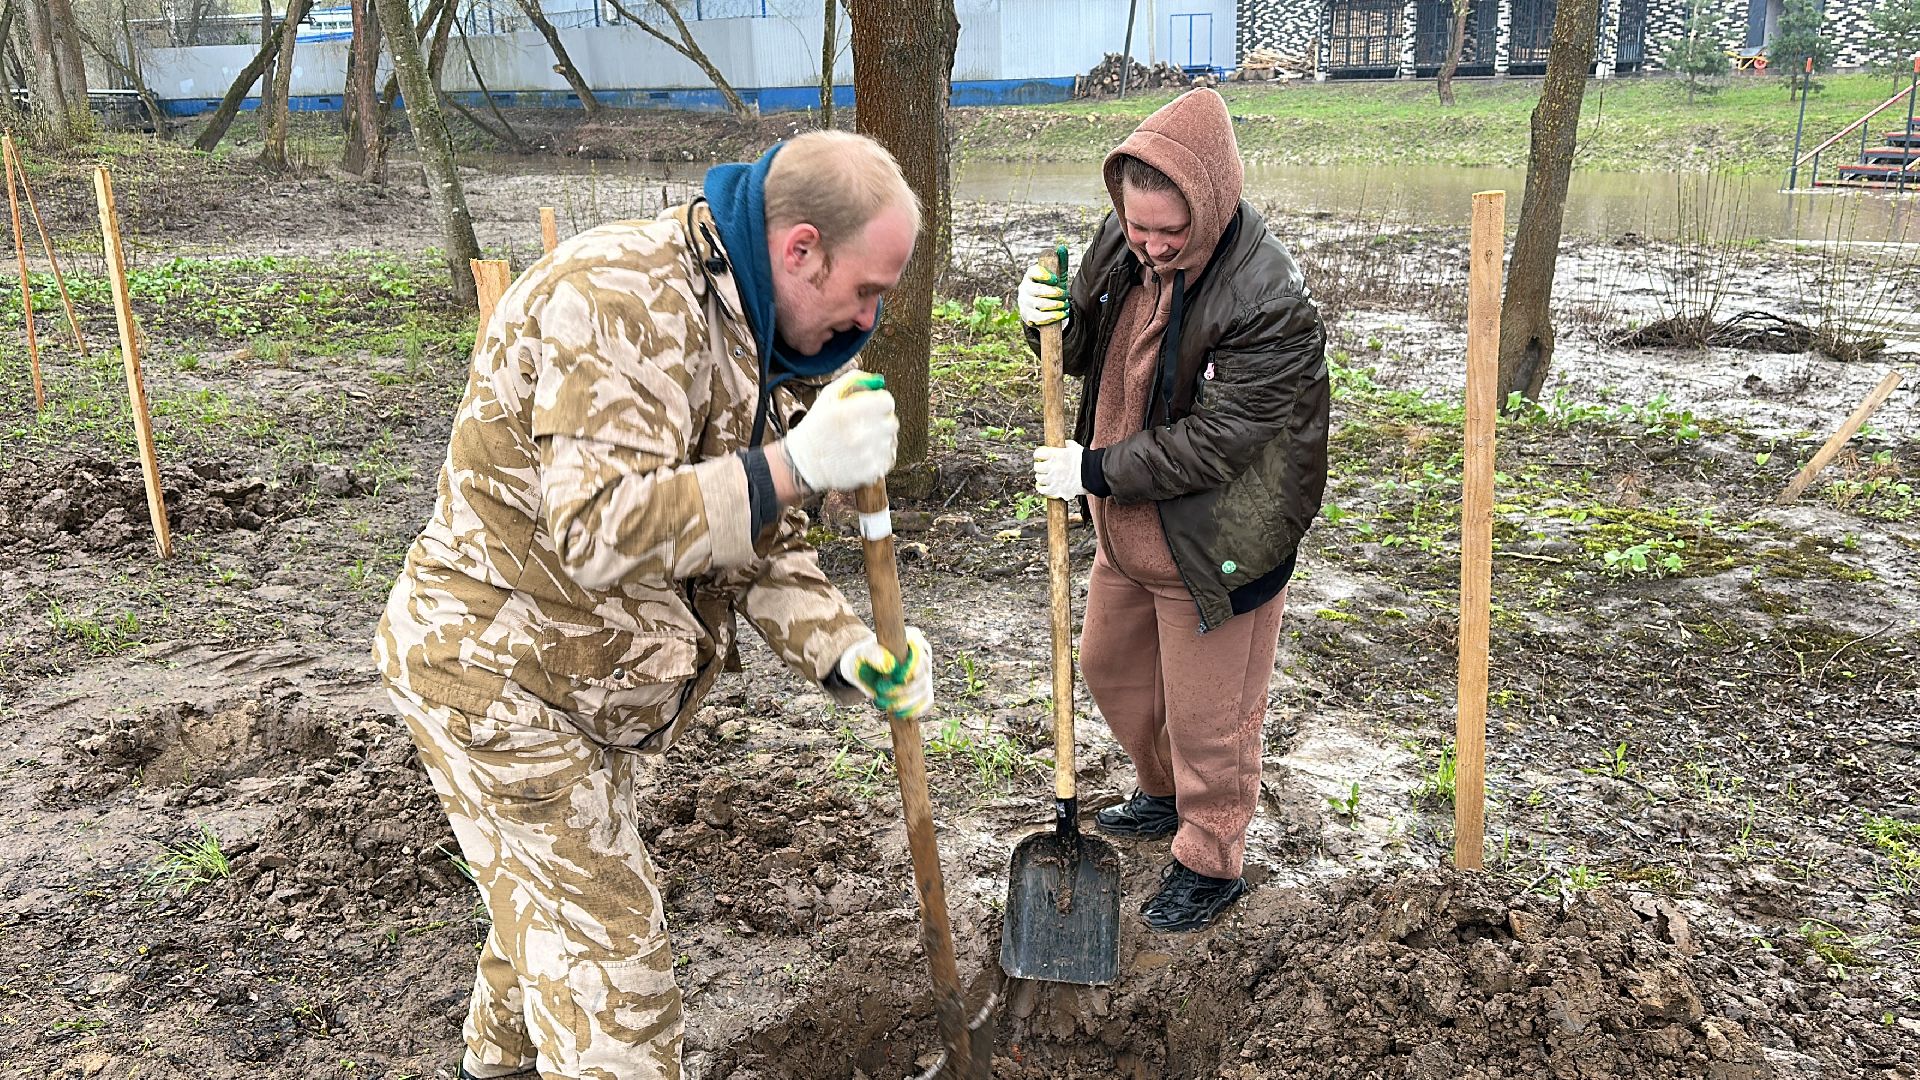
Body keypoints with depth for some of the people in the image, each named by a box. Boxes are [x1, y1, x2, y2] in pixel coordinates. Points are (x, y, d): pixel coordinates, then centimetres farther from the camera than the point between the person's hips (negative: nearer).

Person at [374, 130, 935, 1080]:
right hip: (495, 672, -10)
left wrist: (844, 653, -9)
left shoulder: (764, 340, 4)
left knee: (548, 904, 29)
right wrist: (797, 462, -37)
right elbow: (598, 530, -36)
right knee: (608, 964, -1)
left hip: (577, 676, 10)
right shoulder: (620, 296, -27)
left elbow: (759, 541, 6)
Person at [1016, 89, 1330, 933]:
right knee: (1109, 666, 26)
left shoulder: (1269, 302, -28)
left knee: (1207, 716, 7)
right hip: (1128, 529, 8)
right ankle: (1166, 795, 51)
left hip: (1215, 546, -8)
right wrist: (1051, 317, -13)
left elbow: (1213, 444, -27)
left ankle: (1210, 863, 32)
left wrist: (1095, 472, -21)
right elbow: (1089, 351, 10)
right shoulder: (1122, 244, -5)